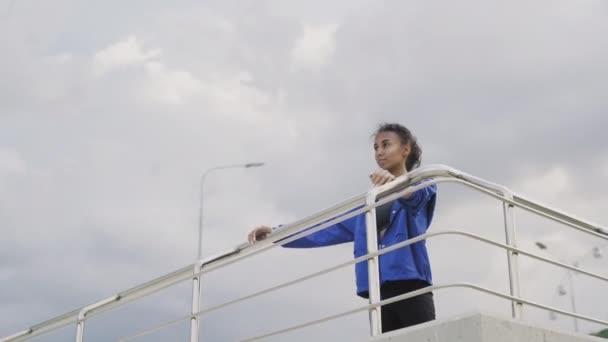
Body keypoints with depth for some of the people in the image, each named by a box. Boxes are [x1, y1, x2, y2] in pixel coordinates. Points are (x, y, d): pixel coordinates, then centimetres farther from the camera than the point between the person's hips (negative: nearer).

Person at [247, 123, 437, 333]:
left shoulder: (420, 185, 12)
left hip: (411, 285, -4)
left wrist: (394, 181, -38)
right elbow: (327, 231, 22)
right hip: (381, 293, 4)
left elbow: (417, 194, -14)